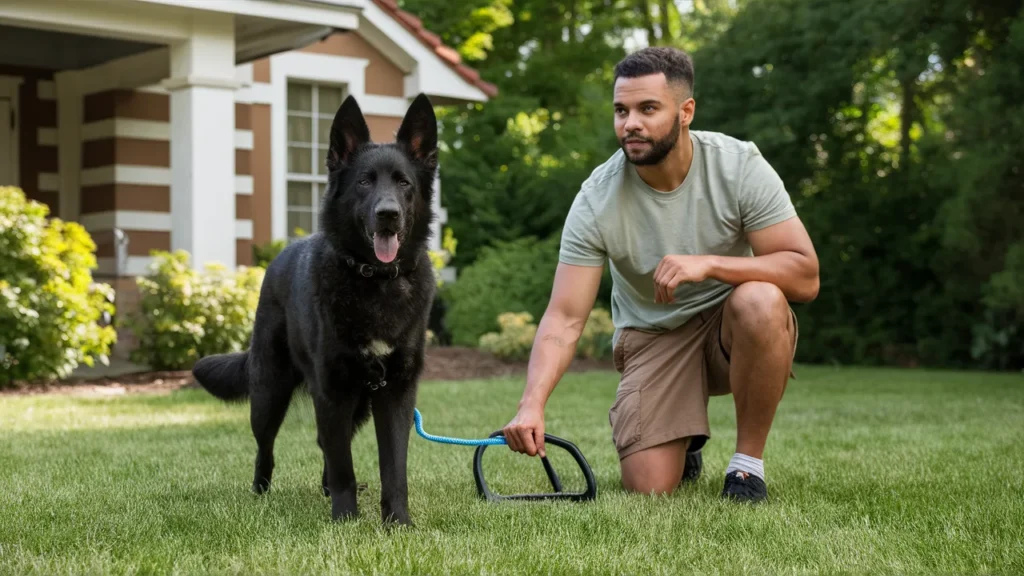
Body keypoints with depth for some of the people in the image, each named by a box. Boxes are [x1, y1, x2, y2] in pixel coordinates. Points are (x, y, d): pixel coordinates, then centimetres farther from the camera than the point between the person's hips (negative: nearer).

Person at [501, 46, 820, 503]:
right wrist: (532, 405, -38)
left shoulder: (740, 166, -19)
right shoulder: (596, 200, -18)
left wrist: (709, 264, -36)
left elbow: (805, 276, -22)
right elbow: (564, 319, -21)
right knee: (649, 488, -17)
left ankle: (747, 463, -15)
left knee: (760, 302, -36)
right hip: (653, 337, 1)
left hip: (730, 328, 0)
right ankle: (682, 441, 22)